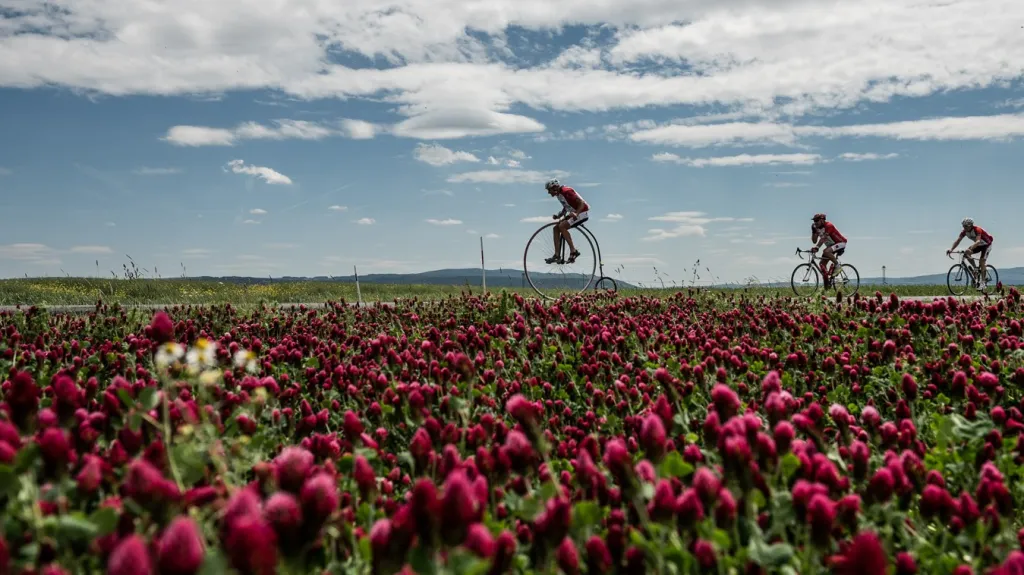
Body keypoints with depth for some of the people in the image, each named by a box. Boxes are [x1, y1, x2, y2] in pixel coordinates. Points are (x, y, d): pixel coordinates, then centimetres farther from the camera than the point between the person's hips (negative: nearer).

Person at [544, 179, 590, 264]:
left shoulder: (566, 191, -21)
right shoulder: (559, 194, 8)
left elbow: (581, 203, -25)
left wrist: (576, 213, -39)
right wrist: (559, 215, 6)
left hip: (582, 212, -10)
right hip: (574, 213, 10)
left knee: (562, 226, -23)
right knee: (556, 228, 2)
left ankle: (573, 251, -17)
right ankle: (557, 255, 1)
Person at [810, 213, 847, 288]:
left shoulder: (828, 225, -24)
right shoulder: (817, 228, -1)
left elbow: (823, 238, -37)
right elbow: (814, 241, -4)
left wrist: (816, 247, -48)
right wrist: (813, 231, -17)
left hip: (840, 243, -9)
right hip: (831, 245, 9)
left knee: (826, 251, -36)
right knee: (822, 263, -2)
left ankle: (837, 265, -14)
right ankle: (827, 284, 4)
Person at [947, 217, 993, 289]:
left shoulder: (977, 230, -34)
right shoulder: (964, 231, -15)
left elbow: (978, 241, -48)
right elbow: (958, 241, -22)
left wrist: (970, 249, -65)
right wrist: (951, 249, -39)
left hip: (986, 244, -7)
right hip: (978, 245, 7)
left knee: (982, 261, -19)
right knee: (967, 253, -18)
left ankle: (983, 283, -14)